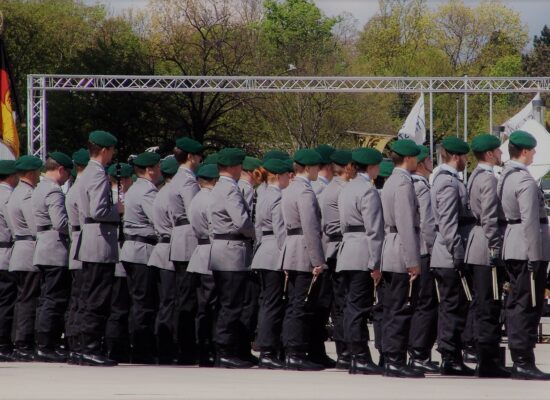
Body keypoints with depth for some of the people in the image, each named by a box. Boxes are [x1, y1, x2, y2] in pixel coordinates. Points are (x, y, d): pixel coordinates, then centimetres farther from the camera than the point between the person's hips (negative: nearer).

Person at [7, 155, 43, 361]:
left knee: (23, 300, 10)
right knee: (29, 300, -9)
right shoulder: (27, 196, -14)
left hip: (20, 253, 10)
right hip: (30, 255, -10)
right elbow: (38, 227, -19)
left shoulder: (16, 194, 18)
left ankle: (21, 346, 11)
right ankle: (23, 346, -11)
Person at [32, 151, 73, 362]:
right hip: (56, 252, -10)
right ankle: (46, 347, -10)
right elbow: (61, 222, -22)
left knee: (47, 300, 12)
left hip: (42, 250, 10)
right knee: (55, 301, -8)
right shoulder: (54, 191, -13)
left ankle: (42, 346, 13)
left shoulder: (38, 190, 18)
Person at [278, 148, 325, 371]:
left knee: (293, 307, 11)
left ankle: (290, 354, 12)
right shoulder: (305, 192, -14)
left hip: (290, 252, 10)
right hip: (304, 255, -10)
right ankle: (297, 354, -7)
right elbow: (311, 229, -20)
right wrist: (317, 261, -19)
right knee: (302, 307, -7)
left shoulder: (289, 191, 16)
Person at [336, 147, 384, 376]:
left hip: (346, 253, 9)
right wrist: (375, 263, -16)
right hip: (362, 255, -9)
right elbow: (373, 230, -15)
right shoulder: (368, 190, -11)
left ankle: (356, 358, 10)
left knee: (352, 306, 8)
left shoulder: (346, 189, 17)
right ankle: (361, 358, -7)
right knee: (360, 307, -8)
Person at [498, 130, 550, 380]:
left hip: (511, 248, 10)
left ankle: (519, 360, 16)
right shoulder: (525, 180, -16)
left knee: (516, 303, 12)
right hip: (528, 248, -10)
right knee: (528, 305, -7)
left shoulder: (505, 176, 12)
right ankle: (524, 362, -8)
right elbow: (529, 220, -21)